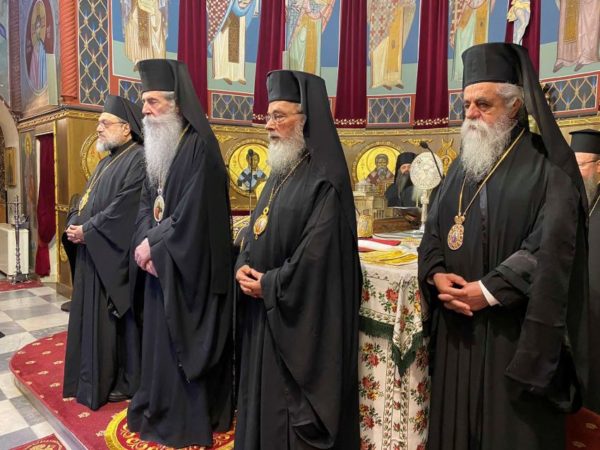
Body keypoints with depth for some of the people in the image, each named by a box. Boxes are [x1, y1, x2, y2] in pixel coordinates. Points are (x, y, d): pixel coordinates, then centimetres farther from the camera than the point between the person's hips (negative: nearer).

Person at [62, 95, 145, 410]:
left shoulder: (139, 159, -13)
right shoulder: (107, 161, 17)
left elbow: (125, 207, -22)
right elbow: (86, 200, 18)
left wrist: (88, 231, -16)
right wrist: (74, 225, -1)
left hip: (115, 256, -9)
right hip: (92, 254, 9)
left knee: (118, 319, 1)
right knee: (91, 318, 16)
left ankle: (126, 382, 16)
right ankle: (94, 378, 31)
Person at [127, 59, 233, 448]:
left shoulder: (200, 146, -14)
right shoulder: (159, 146, 12)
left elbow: (193, 213, -21)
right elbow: (147, 203, 10)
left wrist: (154, 244, -12)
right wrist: (144, 240, -7)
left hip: (188, 267, -8)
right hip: (160, 262, 8)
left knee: (185, 342, 3)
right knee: (160, 339, 16)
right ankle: (162, 411, 33)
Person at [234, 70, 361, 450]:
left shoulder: (325, 179, -17)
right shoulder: (281, 173, 11)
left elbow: (318, 254, -23)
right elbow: (257, 232, 13)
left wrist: (269, 284, -13)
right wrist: (243, 267, -5)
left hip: (301, 318, -8)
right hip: (265, 309, 9)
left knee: (293, 404, 8)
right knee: (264, 397, 20)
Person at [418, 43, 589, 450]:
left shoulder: (547, 167, -8)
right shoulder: (462, 166, 11)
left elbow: (551, 248, -16)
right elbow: (434, 229, 9)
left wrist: (489, 291, -18)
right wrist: (436, 274, -9)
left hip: (516, 331, -5)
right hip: (458, 327, 6)